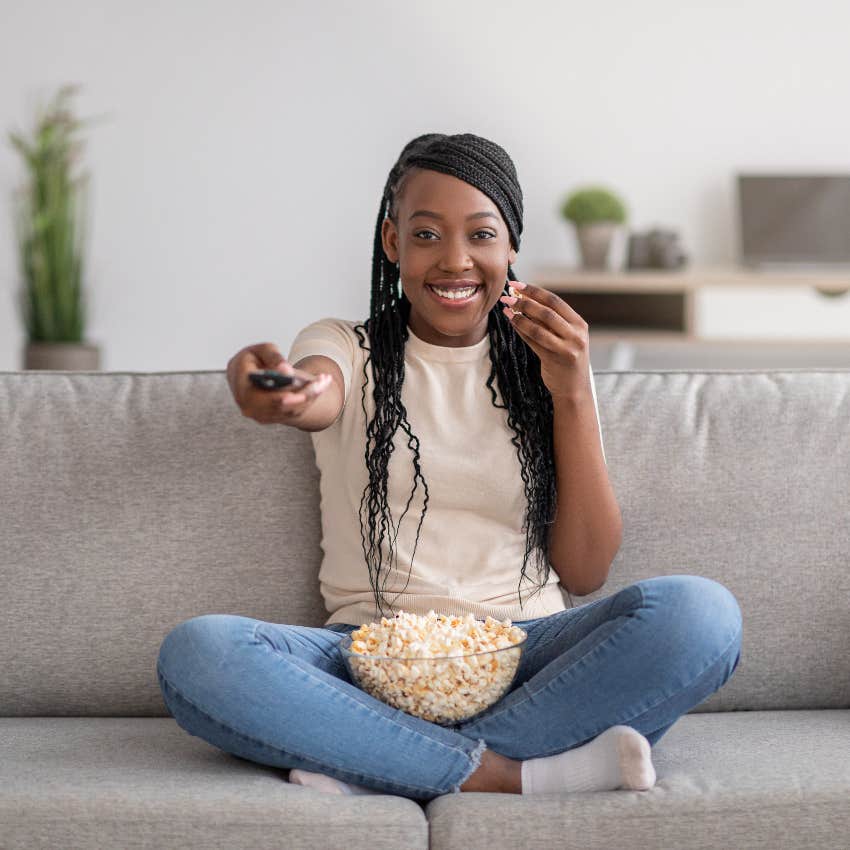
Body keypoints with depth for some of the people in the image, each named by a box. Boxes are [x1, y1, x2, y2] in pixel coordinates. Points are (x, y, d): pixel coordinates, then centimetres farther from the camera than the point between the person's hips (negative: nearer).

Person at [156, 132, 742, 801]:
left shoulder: (547, 363, 13)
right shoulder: (348, 350, 10)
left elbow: (585, 570, 5)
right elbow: (318, 389, -18)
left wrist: (572, 395, -5)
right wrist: (272, 387, -43)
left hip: (525, 653, 1)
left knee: (702, 613, -28)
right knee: (196, 653, -29)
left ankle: (377, 770, -25)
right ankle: (508, 773, -28)